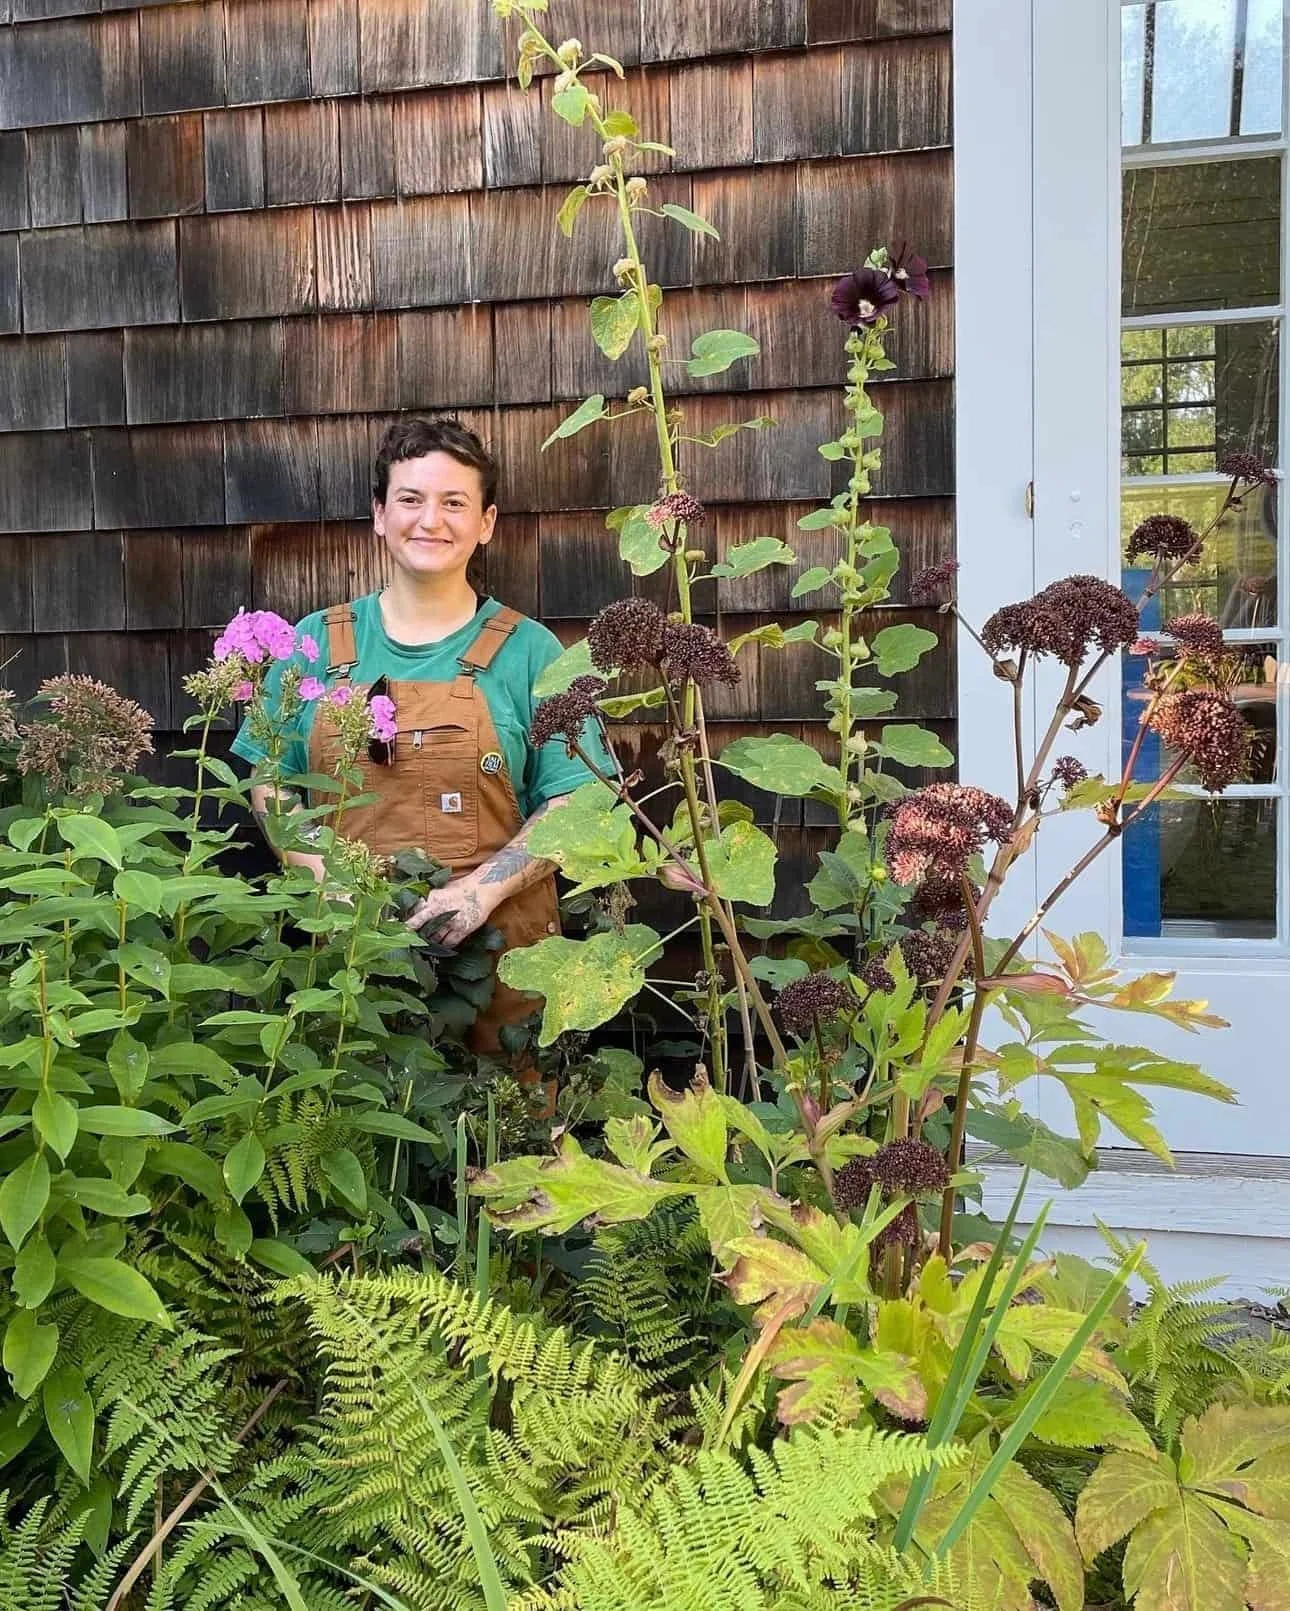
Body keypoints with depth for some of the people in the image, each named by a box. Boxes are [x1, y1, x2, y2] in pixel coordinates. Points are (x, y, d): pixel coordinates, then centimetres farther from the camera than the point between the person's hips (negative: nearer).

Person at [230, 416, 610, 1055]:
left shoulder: (529, 650, 1)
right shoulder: (315, 643, 7)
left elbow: (576, 802, -2)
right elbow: (270, 786, 10)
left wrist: (484, 887, -16)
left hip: (497, 947, -1)